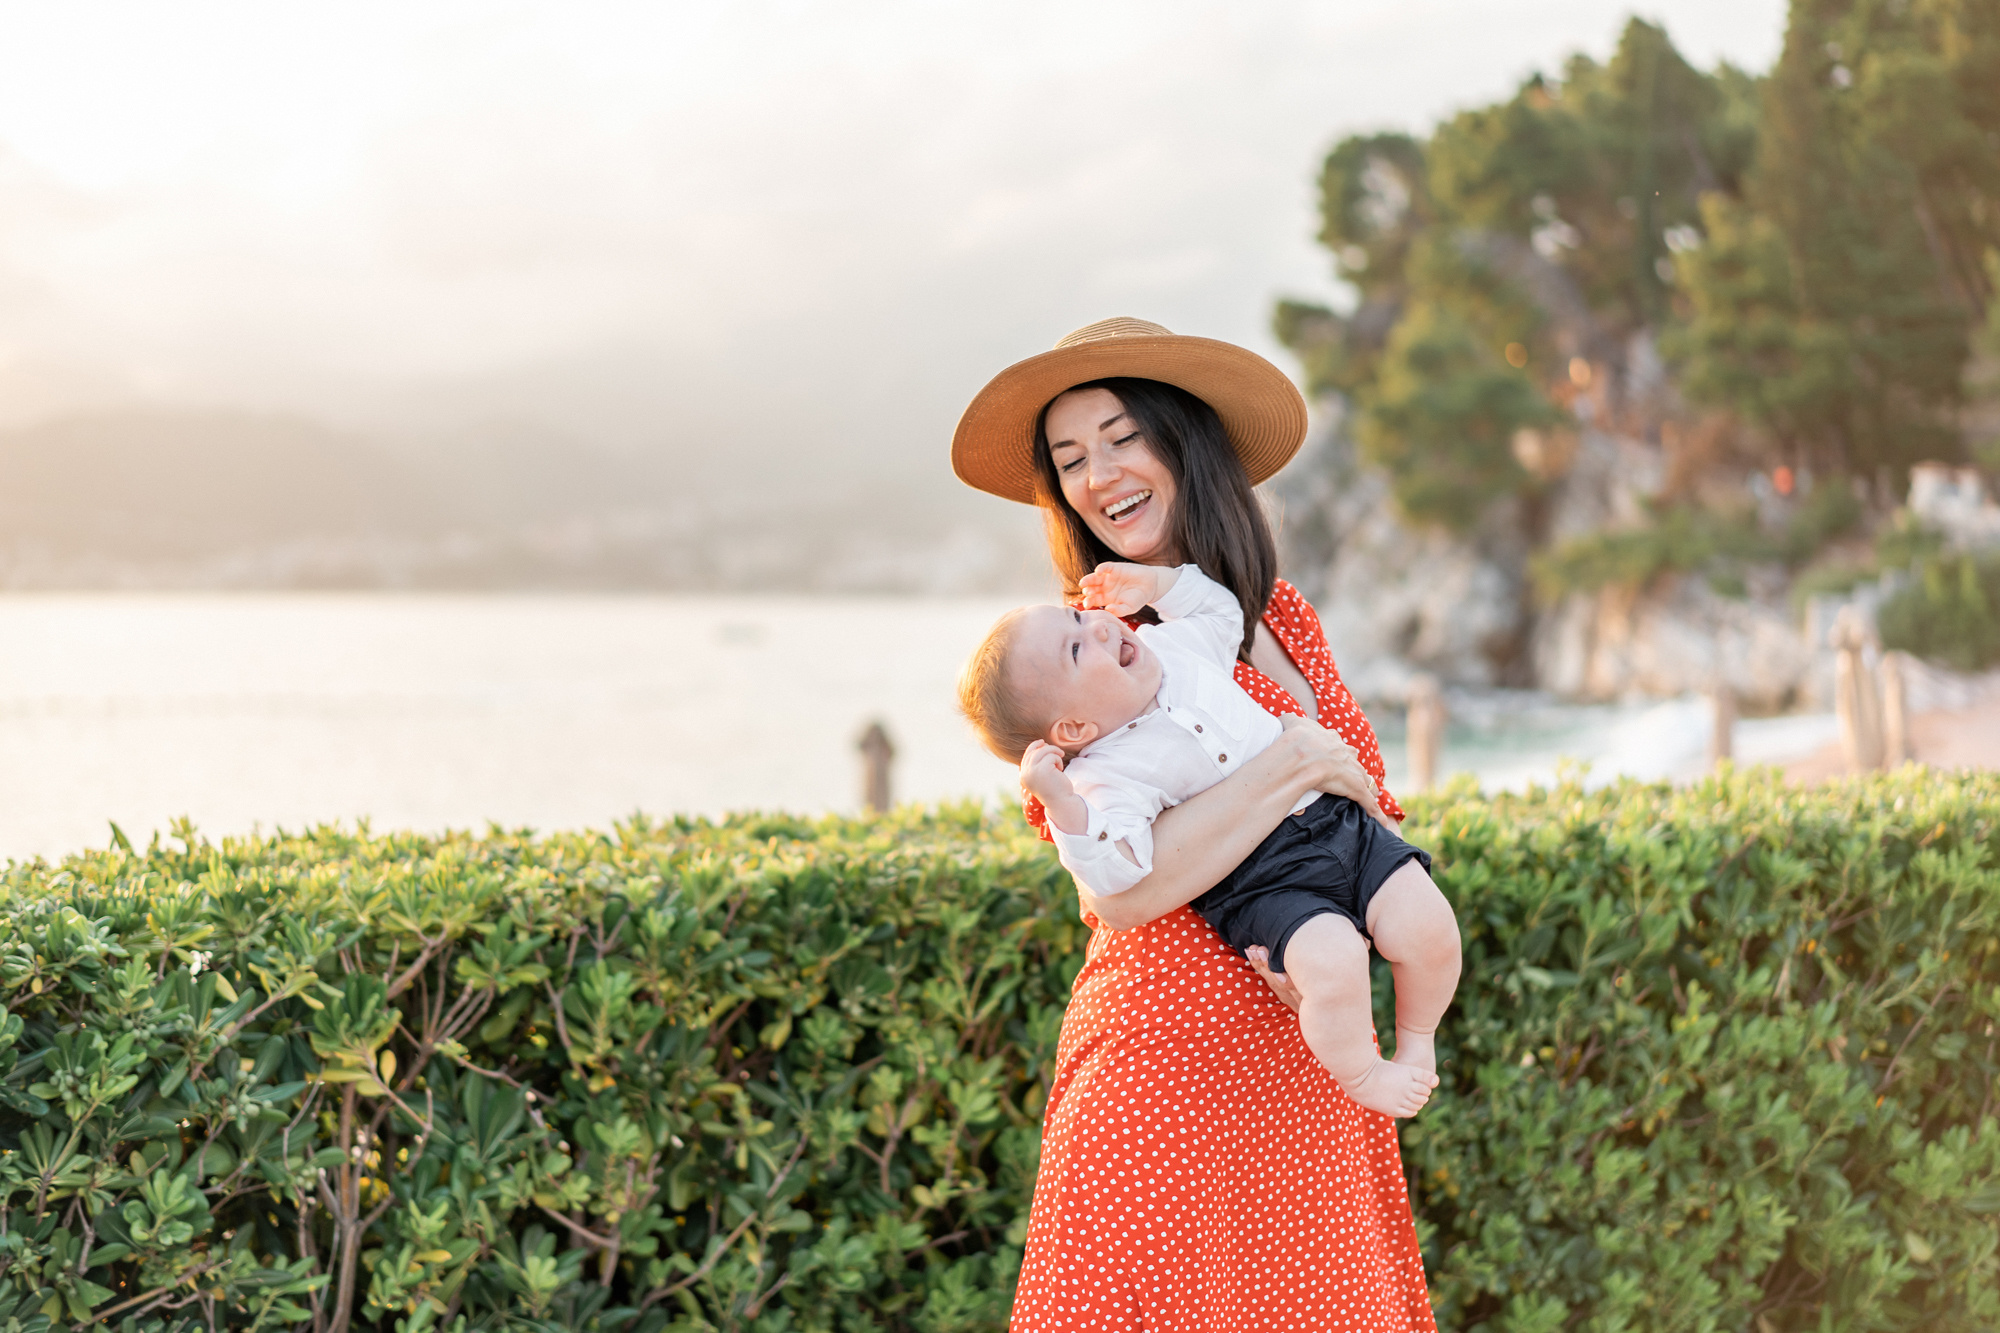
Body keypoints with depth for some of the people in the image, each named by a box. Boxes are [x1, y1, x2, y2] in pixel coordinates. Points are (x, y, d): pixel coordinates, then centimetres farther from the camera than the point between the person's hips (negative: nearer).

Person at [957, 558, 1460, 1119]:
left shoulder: (1169, 643, 5)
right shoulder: (1109, 777, -17)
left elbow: (1221, 609, 27)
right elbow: (1112, 871, -29)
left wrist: (1156, 582, 12)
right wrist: (1059, 803, -40)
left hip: (1337, 821, 6)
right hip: (1259, 883, -6)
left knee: (1428, 925, -9)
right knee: (1333, 961, -29)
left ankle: (1417, 1037, 24)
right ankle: (1358, 1074, 4)